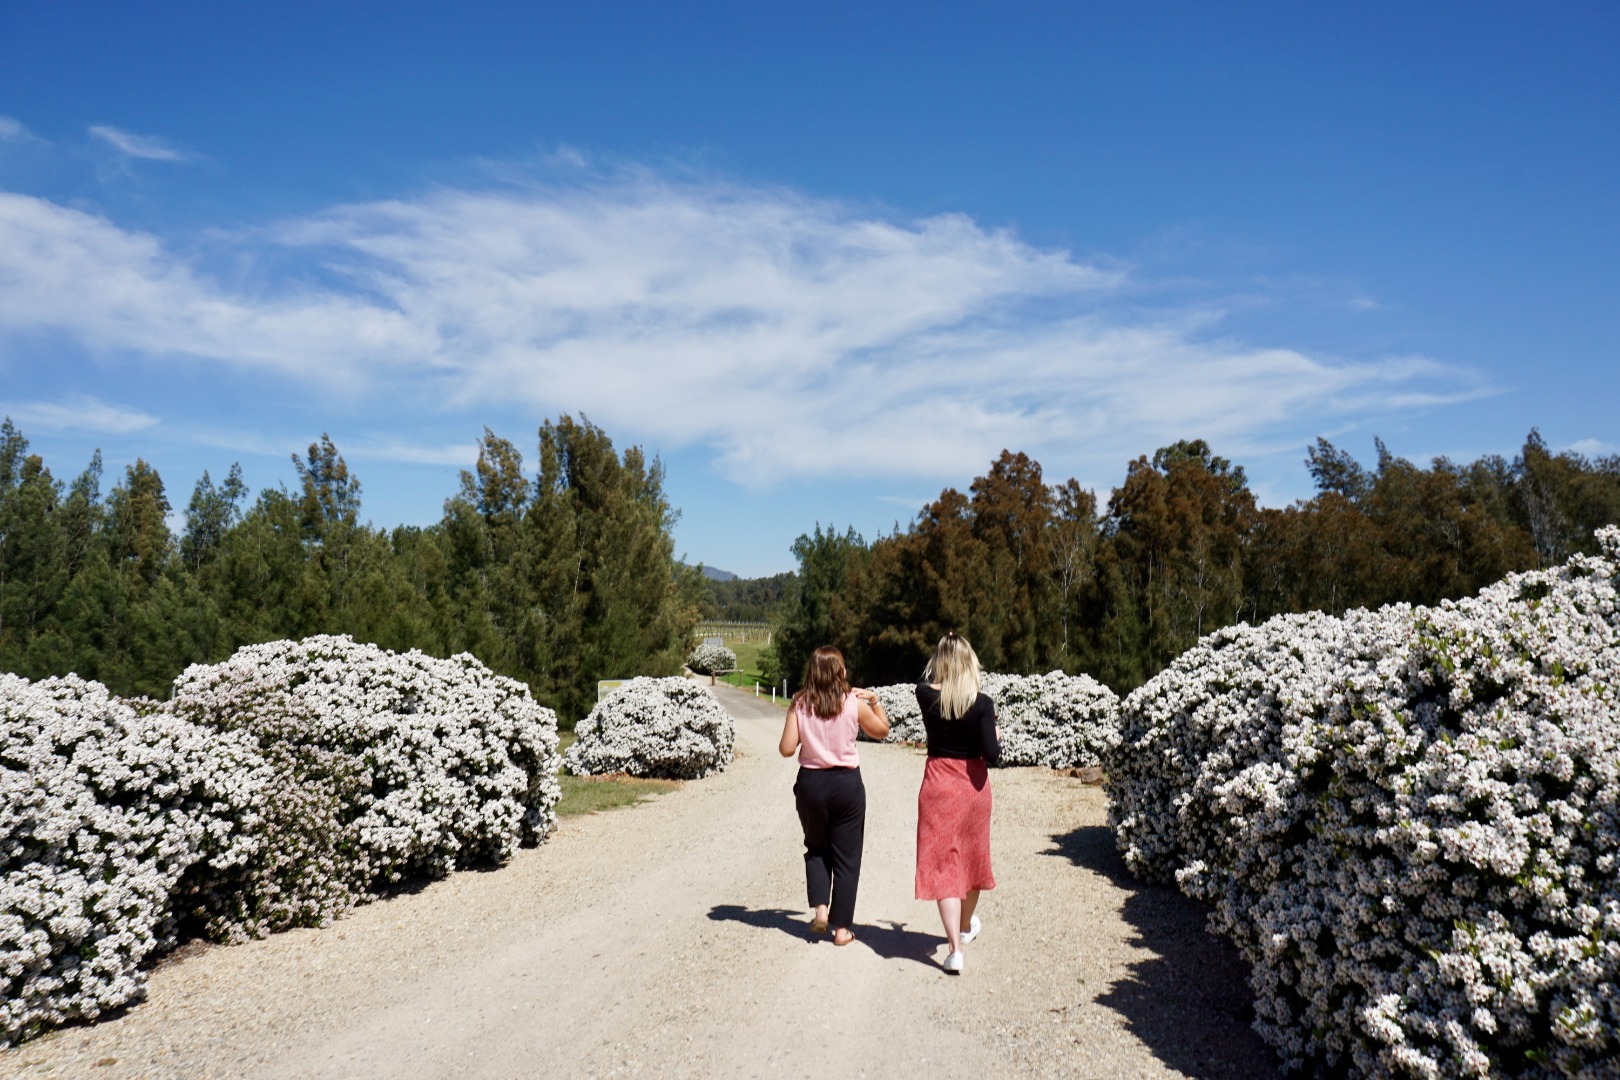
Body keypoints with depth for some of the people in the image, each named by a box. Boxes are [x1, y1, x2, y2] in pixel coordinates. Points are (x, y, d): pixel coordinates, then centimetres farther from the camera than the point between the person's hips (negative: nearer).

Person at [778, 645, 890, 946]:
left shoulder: (799, 705, -6)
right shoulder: (854, 704, -7)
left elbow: (787, 749, -6)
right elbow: (882, 730, 9)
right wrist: (874, 700, 13)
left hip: (811, 782, 1)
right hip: (847, 783, -1)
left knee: (816, 848, 23)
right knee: (846, 856, 10)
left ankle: (820, 908, 8)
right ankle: (842, 927, 13)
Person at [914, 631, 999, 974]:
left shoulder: (925, 696, -9)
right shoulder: (981, 703, -14)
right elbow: (991, 755, -17)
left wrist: (945, 649, 17)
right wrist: (997, 736, 2)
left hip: (938, 784, -1)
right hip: (972, 785, 1)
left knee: (942, 863, 3)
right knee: (971, 855, 21)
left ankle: (955, 949, -5)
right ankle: (966, 927, 44)